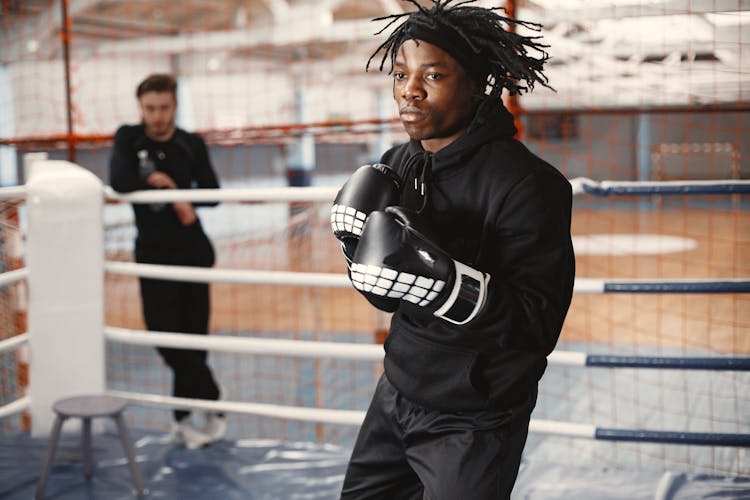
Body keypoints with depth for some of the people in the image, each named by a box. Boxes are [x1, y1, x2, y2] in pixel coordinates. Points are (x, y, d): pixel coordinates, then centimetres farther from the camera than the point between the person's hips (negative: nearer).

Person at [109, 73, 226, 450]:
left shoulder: (191, 144, 0)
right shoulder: (128, 139, -3)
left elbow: (211, 193, 3)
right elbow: (119, 182, -18)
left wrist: (183, 197, -15)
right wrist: (160, 182, -12)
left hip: (192, 250, 1)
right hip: (153, 252, -1)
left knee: (193, 335, 3)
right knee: (165, 334, -7)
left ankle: (183, 418, 20)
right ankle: (213, 405, 11)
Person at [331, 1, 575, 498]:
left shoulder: (528, 184, -21)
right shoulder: (396, 166, 1)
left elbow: (538, 325, -25)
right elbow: (390, 299, 8)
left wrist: (442, 280, -38)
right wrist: (361, 247, -12)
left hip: (472, 423, -7)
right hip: (398, 395, 7)